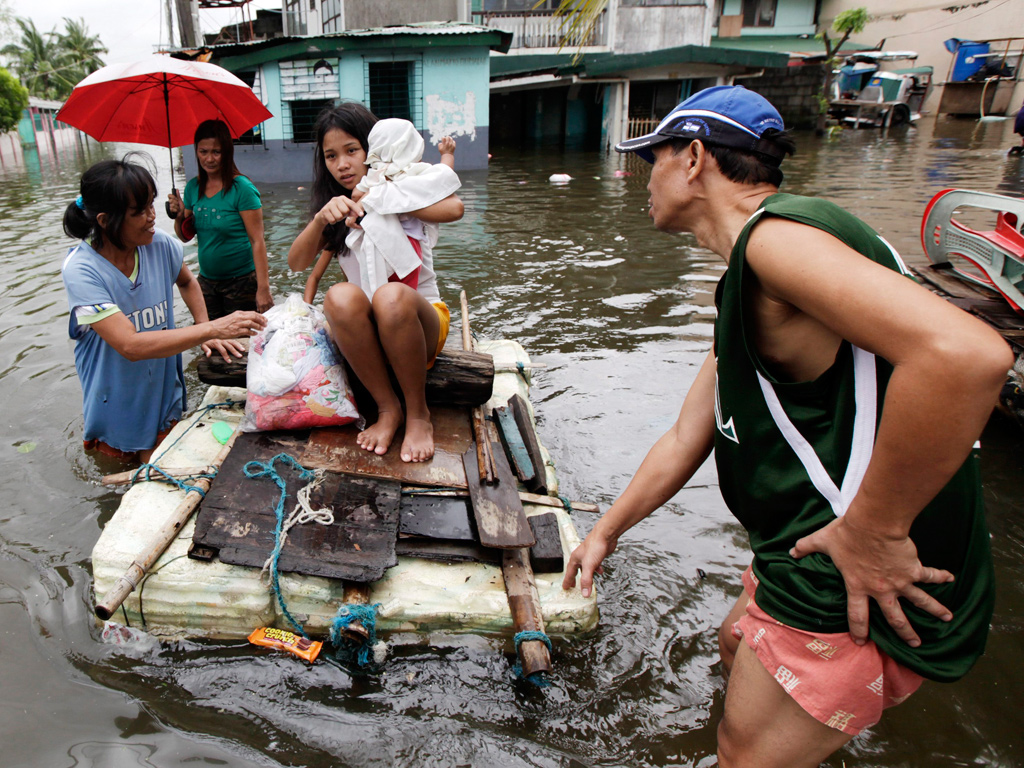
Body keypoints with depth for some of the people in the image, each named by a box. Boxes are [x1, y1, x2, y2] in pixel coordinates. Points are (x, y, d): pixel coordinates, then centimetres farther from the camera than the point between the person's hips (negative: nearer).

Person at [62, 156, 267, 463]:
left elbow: (186, 281, 12)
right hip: (117, 409, -3)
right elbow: (131, 345, -33)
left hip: (165, 397, 3)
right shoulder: (81, 270, -25)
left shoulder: (160, 245, -11)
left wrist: (206, 332, -3)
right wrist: (212, 328, -38)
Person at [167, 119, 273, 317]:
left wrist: (263, 288, -22)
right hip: (206, 281, 6)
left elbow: (257, 241, -16)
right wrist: (179, 216, -7)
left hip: (242, 280, -5)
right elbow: (186, 236, 14)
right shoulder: (193, 188, 5)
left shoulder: (242, 188, -12)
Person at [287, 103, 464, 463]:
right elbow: (297, 263, -3)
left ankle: (418, 414, -18)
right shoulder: (334, 209, 12)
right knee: (341, 297, -31)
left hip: (420, 319, -2)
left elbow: (454, 208, -23)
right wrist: (321, 218, -20)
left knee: (391, 297, -36)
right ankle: (387, 408, -18)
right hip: (365, 330, 3)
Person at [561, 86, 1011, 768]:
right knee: (739, 644, 32)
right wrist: (606, 532, 23)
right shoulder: (746, 292, 12)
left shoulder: (777, 233, -21)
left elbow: (967, 353, -37)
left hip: (862, 591, -10)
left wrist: (873, 531, -27)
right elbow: (684, 442, 17)